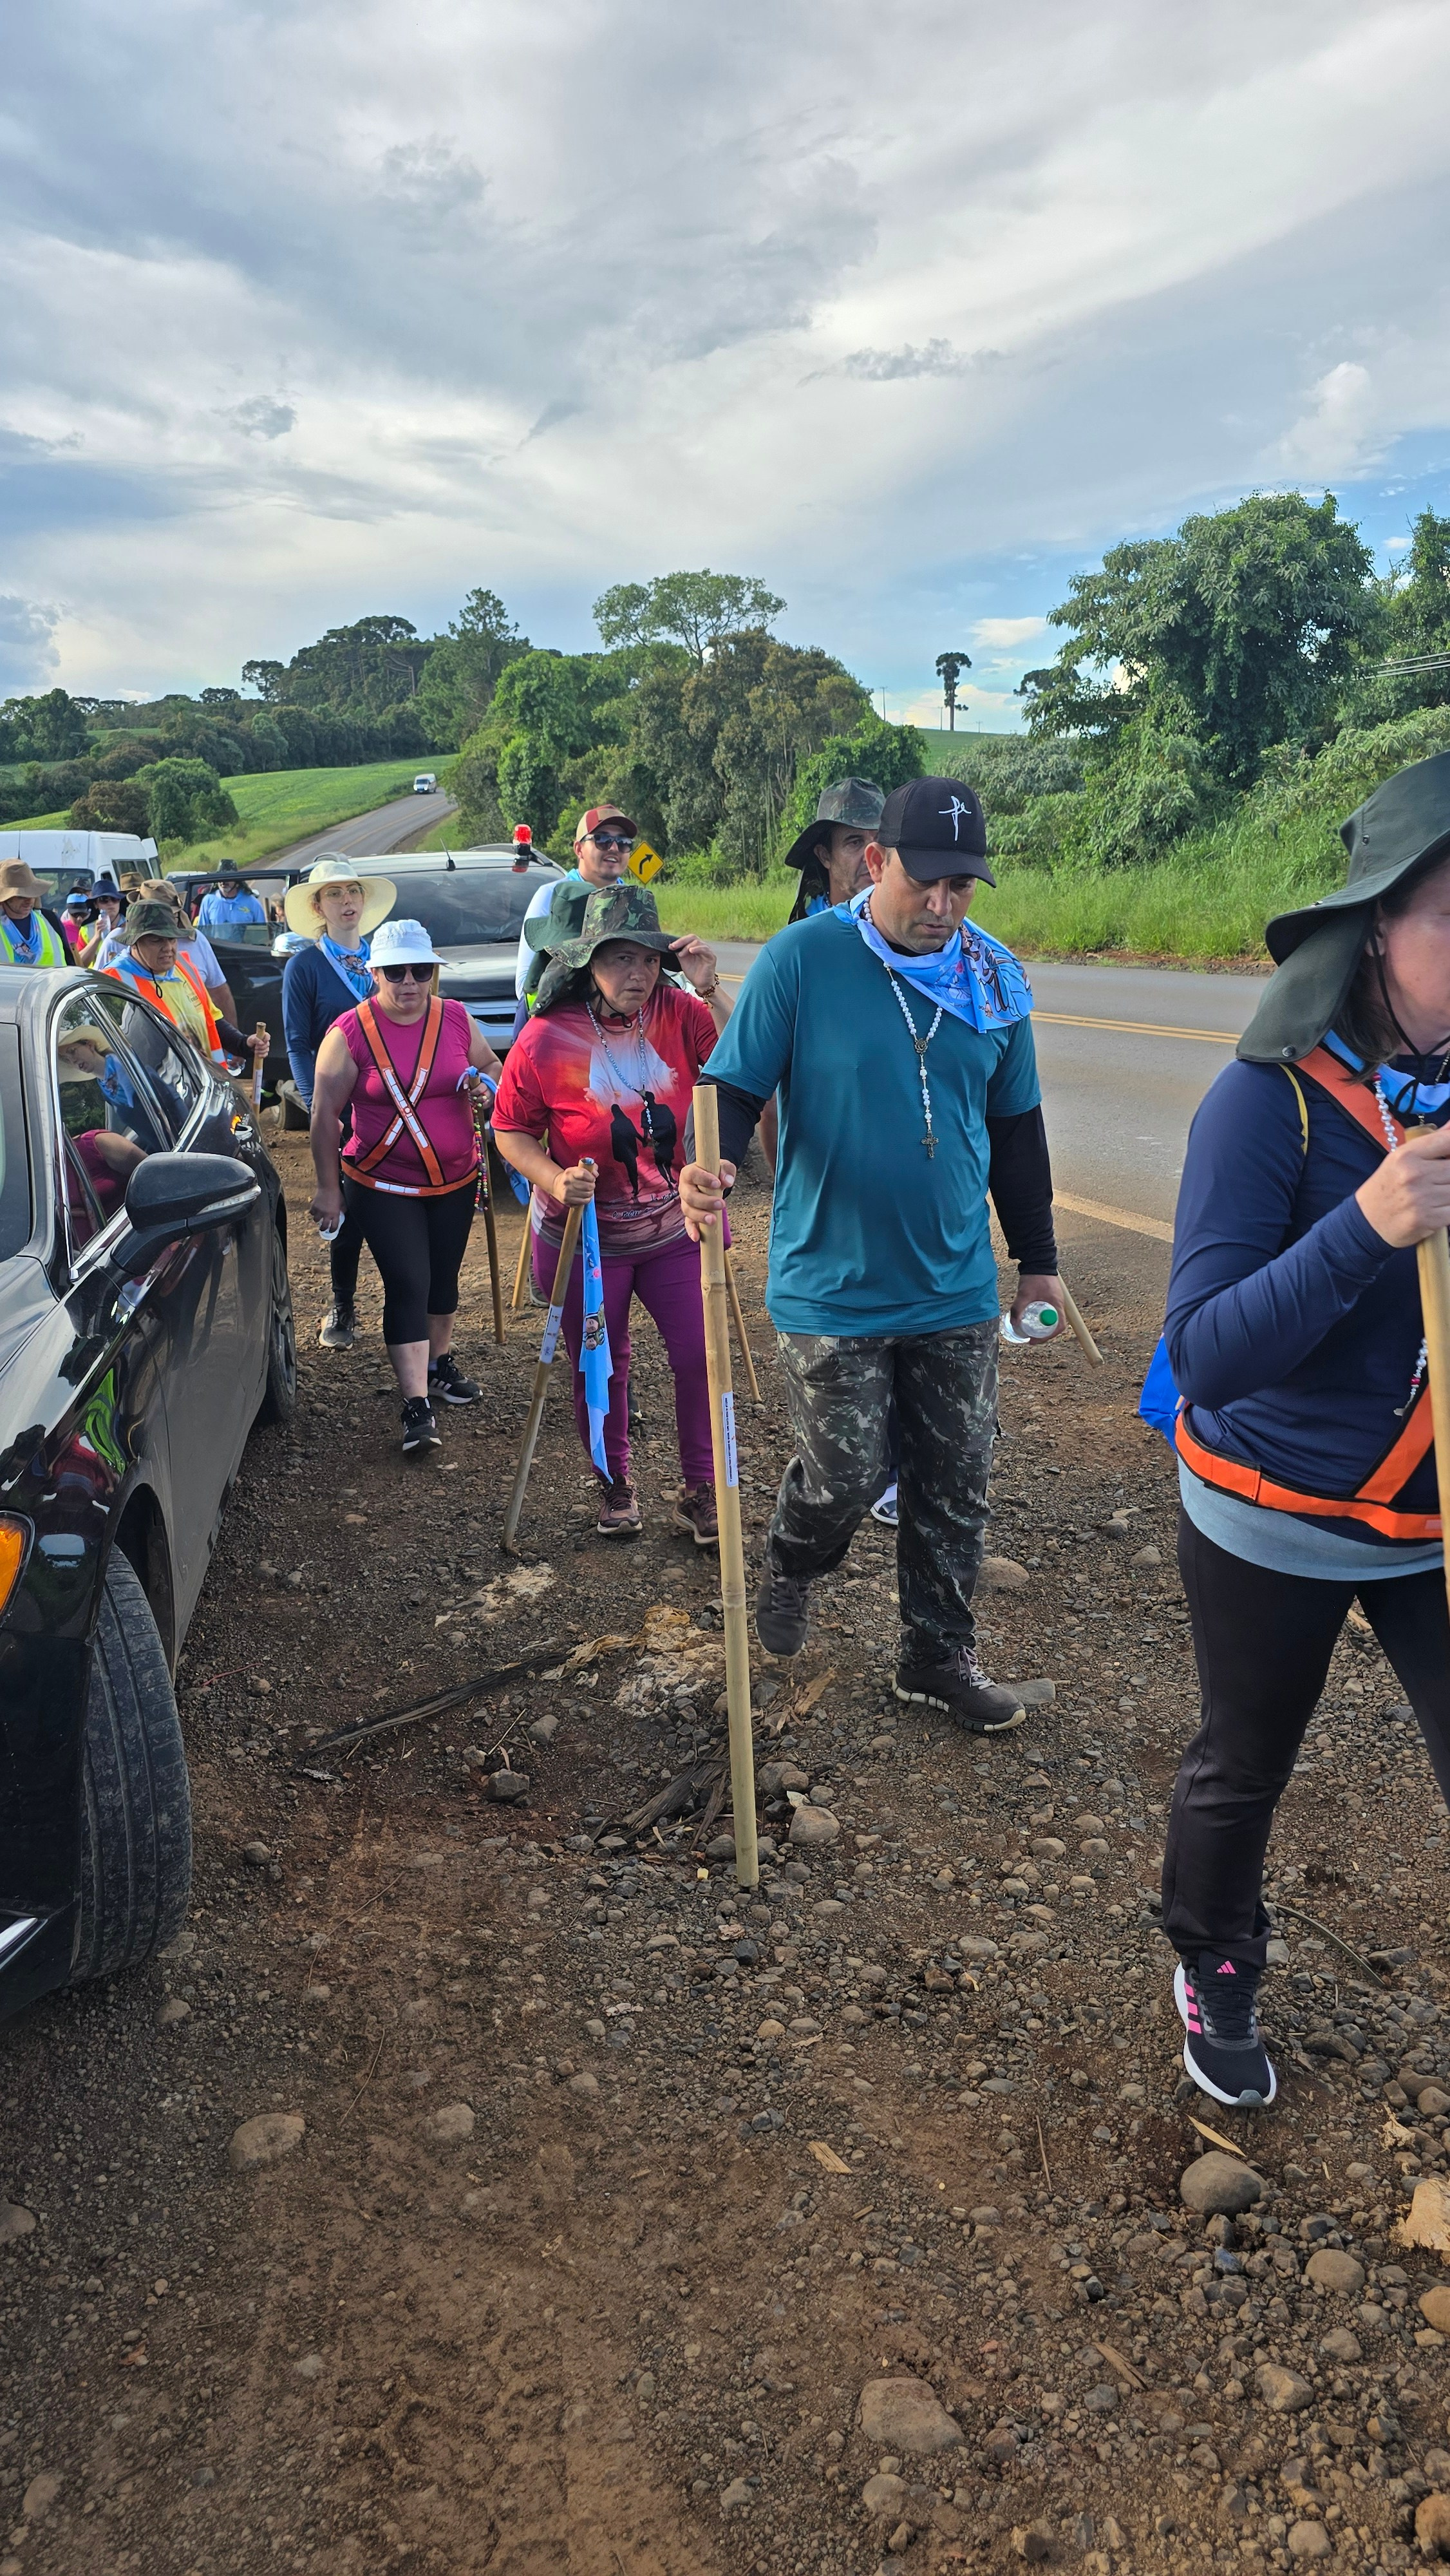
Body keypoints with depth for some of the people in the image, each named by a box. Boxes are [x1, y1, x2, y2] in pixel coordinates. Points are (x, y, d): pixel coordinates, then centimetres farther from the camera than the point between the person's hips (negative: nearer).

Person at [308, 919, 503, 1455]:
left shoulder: (456, 1019, -2)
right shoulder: (350, 1033, -11)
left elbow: (490, 1065, 15)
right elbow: (325, 1116, -6)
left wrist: (487, 1081, -10)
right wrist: (328, 1188, -5)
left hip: (454, 1181, 4)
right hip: (383, 1187, -4)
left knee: (443, 1277, 17)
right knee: (407, 1285, -11)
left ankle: (438, 1363, 41)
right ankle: (417, 1407, -11)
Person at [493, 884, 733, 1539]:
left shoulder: (678, 1013, -8)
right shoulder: (548, 1039, -13)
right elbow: (511, 1129, -5)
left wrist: (710, 992, -26)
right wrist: (554, 1179, -22)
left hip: (674, 1228, 2)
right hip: (586, 1237, -1)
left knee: (700, 1355, -1)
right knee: (601, 1369, 11)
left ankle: (701, 1490, 18)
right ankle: (615, 1485, 33)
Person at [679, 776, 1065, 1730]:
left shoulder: (993, 978, 4)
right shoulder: (804, 958, -10)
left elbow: (1017, 1129, 13)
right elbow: (736, 1084, -9)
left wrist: (1038, 1260, 16)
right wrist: (708, 1166, -31)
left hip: (957, 1290, 4)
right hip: (834, 1287, -4)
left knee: (957, 1489, 10)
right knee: (847, 1476, 0)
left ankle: (941, 1655, 29)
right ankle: (792, 1567, 35)